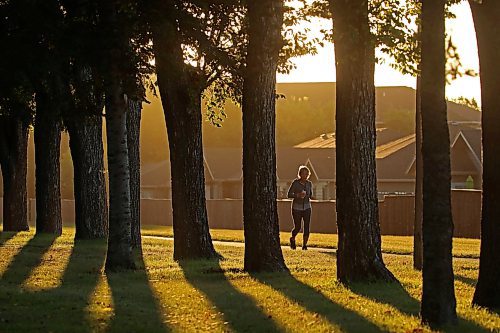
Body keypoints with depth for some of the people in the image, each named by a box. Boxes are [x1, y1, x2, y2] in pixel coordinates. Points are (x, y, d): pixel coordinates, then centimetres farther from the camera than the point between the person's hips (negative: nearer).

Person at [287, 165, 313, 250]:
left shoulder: (309, 184, 4)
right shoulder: (295, 183, -9)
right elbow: (289, 194, -8)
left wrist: (309, 196, -7)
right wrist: (298, 195, -25)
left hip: (307, 208, 3)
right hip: (297, 208, -3)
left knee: (307, 226, -8)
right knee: (297, 227, -1)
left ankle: (304, 245, 2)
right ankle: (292, 239, 30)